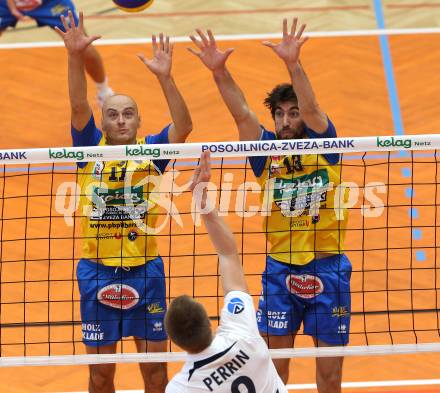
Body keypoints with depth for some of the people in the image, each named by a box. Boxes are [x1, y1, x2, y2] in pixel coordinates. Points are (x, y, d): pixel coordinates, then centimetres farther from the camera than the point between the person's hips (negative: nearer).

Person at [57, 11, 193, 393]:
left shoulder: (151, 151, -2)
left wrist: (164, 76, -31)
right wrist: (76, 57, -30)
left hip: (145, 271, 0)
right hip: (97, 271, 0)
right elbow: (79, 106, -15)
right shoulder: (92, 148, -1)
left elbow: (183, 126, -18)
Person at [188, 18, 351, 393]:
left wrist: (294, 64, -37)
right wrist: (219, 70, -27)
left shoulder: (322, 145, -3)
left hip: (327, 270, -2)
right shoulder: (267, 152, 2)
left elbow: (312, 109, -21)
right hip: (280, 270, 2)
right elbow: (241, 112, -11)